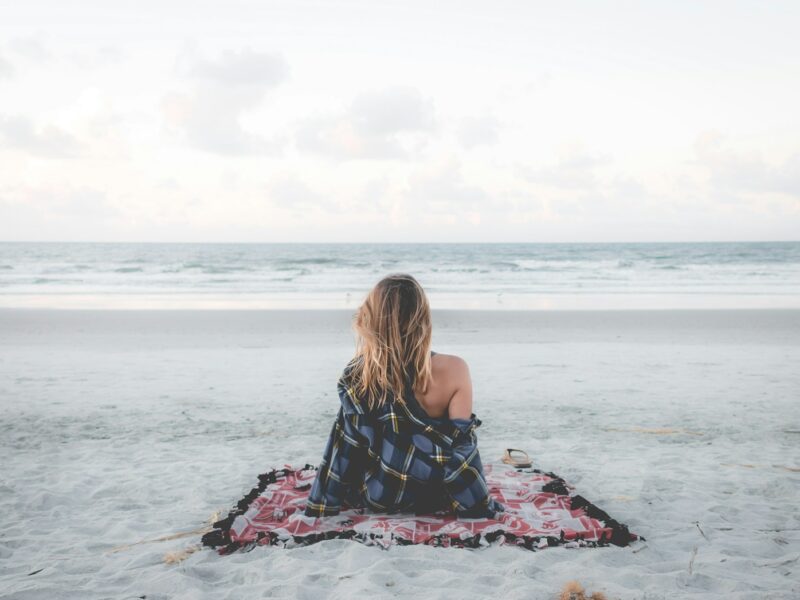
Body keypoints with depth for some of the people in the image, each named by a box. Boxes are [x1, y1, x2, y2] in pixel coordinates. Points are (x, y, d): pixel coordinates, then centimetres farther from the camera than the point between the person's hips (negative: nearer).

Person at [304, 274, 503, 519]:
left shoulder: (356, 376, -18)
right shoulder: (453, 371, -23)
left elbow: (345, 449, -10)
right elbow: (461, 450, -19)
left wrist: (319, 507, 3)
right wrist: (484, 507, -6)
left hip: (374, 499, 1)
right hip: (432, 499, -1)